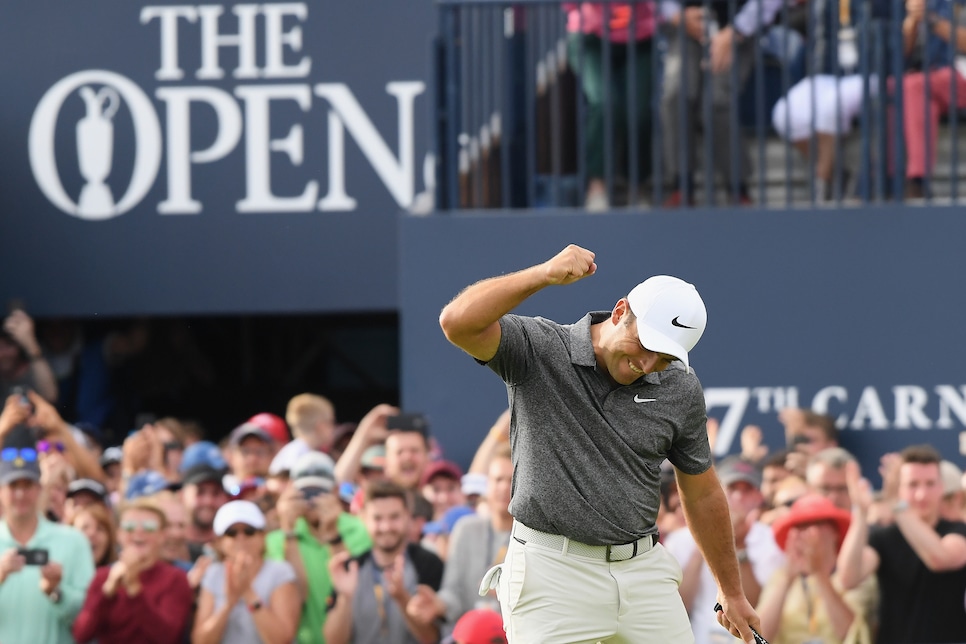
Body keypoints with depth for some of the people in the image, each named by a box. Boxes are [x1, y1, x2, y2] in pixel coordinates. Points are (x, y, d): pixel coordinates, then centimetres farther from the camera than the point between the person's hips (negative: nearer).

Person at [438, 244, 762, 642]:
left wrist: (732, 592, 22)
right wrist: (544, 274, -35)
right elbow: (458, 322, -25)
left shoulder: (680, 389, 4)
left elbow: (702, 493, 16)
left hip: (643, 568, 4)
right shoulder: (540, 350, -6)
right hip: (555, 570, -4)